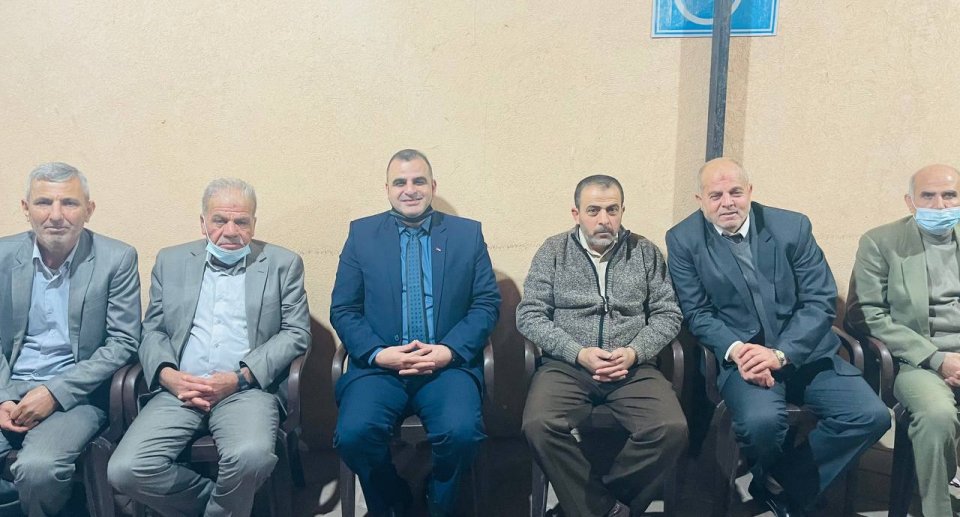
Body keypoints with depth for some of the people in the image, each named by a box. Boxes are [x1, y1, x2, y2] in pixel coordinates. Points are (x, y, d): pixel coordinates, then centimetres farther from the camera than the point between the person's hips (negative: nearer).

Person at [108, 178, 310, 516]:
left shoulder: (283, 264, 7)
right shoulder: (171, 261, 15)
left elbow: (296, 333, 1)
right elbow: (153, 330, 14)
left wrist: (240, 378, -11)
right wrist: (167, 375, -8)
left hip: (248, 390, -2)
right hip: (178, 390, 3)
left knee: (251, 456, -33)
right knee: (125, 470, -20)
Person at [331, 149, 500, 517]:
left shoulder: (467, 234, 10)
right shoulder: (361, 233, 11)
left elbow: (487, 304, 5)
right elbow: (343, 309, 6)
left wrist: (450, 350, -10)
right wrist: (378, 354, -10)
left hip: (448, 364, 0)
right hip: (380, 365, 1)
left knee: (461, 432, -28)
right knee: (354, 433, -27)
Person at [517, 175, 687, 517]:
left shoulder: (645, 252, 10)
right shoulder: (553, 251, 6)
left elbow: (668, 314, 8)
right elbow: (529, 315, 0)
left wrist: (634, 352, -10)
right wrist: (579, 354, -12)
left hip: (634, 367, 1)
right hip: (567, 365, -1)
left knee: (672, 429, -26)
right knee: (539, 426, -30)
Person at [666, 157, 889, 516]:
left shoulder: (793, 227, -1)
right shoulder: (683, 240, -2)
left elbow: (822, 300, -4)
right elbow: (697, 313, -1)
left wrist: (780, 353, -18)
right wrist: (736, 350, -20)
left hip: (803, 352, 3)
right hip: (741, 356, -3)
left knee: (871, 416, -18)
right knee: (762, 420, -32)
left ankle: (784, 484, 3)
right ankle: (779, 482, 6)